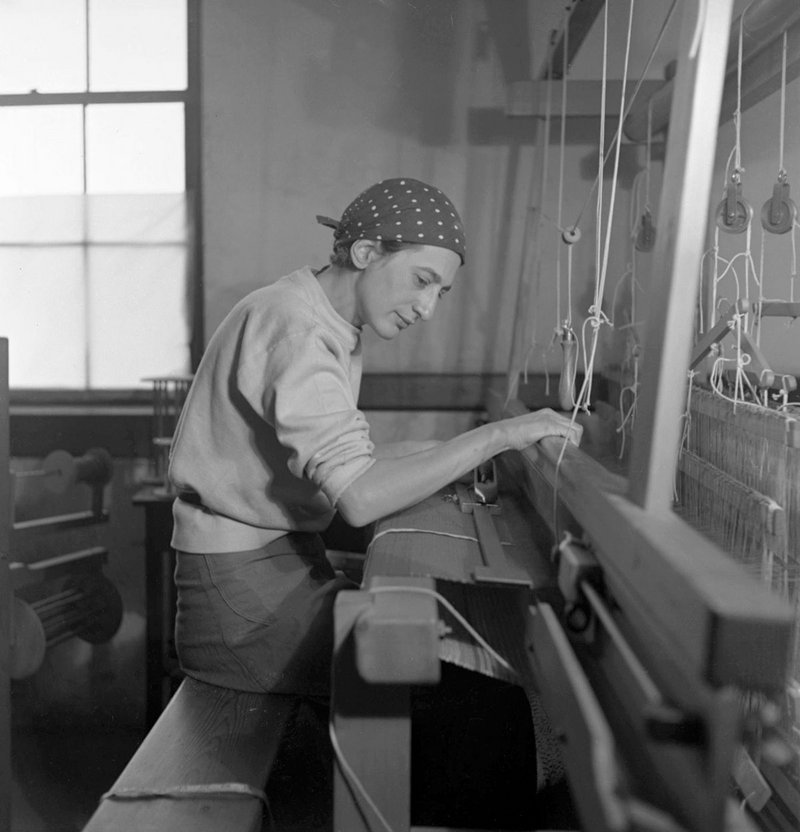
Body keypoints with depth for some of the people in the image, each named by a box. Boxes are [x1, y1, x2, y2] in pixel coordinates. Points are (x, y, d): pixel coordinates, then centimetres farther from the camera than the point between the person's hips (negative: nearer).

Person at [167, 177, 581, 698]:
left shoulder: (336, 330, 11)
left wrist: (460, 454, 4)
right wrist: (495, 437, -25)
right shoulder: (294, 326, -21)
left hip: (289, 562, 9)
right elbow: (359, 498, -30)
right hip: (240, 587, -9)